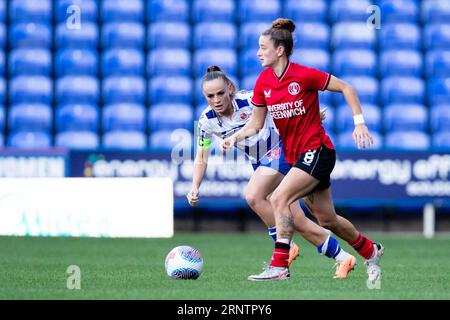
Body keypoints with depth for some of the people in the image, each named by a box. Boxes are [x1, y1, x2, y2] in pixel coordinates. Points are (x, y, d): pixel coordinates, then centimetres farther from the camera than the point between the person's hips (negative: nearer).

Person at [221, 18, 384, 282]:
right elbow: (256, 124, 7)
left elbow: (346, 88, -8)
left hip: (317, 151, -7)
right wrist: (235, 138, -11)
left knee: (280, 198, -24)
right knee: (326, 219, 13)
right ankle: (370, 251, 36)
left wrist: (359, 122, -15)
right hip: (296, 156, 7)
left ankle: (279, 267, -21)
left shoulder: (304, 75, -16)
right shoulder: (263, 82, 2)